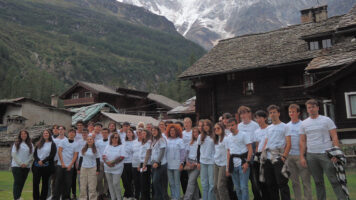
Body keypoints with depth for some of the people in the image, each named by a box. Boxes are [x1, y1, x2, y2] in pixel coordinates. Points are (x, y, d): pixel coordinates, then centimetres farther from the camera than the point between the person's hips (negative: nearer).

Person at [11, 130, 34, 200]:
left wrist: (26, 163, -8)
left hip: (26, 166, 3)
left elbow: (32, 155, 5)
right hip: (17, 165, -3)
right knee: (17, 182, -8)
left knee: (22, 182, 7)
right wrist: (20, 163, -10)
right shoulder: (16, 143, 4)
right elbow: (13, 154, -3)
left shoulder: (30, 144, 9)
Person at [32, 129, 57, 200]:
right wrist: (38, 161, -11)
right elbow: (35, 154, 7)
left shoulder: (52, 144, 4)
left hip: (46, 166, -3)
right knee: (35, 182, -3)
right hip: (37, 165, 3)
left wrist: (43, 161, -14)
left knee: (45, 183, 3)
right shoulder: (38, 144, 15)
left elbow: (52, 155, -6)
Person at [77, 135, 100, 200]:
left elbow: (98, 161, 2)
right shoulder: (83, 149, 9)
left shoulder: (95, 150, 2)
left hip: (92, 169, -2)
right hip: (83, 168, 2)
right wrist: (78, 169, 7)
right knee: (83, 185, 4)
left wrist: (98, 170, -4)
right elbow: (80, 159, 11)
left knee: (92, 186, 0)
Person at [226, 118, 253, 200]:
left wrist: (247, 162, -18)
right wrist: (227, 167, 12)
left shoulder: (244, 135, -2)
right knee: (237, 188, 11)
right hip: (233, 165, 5)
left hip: (242, 163, -5)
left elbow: (250, 149, -8)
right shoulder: (228, 138, 14)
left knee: (243, 187, -6)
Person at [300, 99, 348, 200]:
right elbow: (302, 141, 9)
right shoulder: (304, 123, 10)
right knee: (318, 181, 10)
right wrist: (302, 157, 2)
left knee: (334, 180, -4)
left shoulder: (326, 120, 2)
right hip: (311, 155, 3)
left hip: (326, 154, -3)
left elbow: (334, 137, -2)